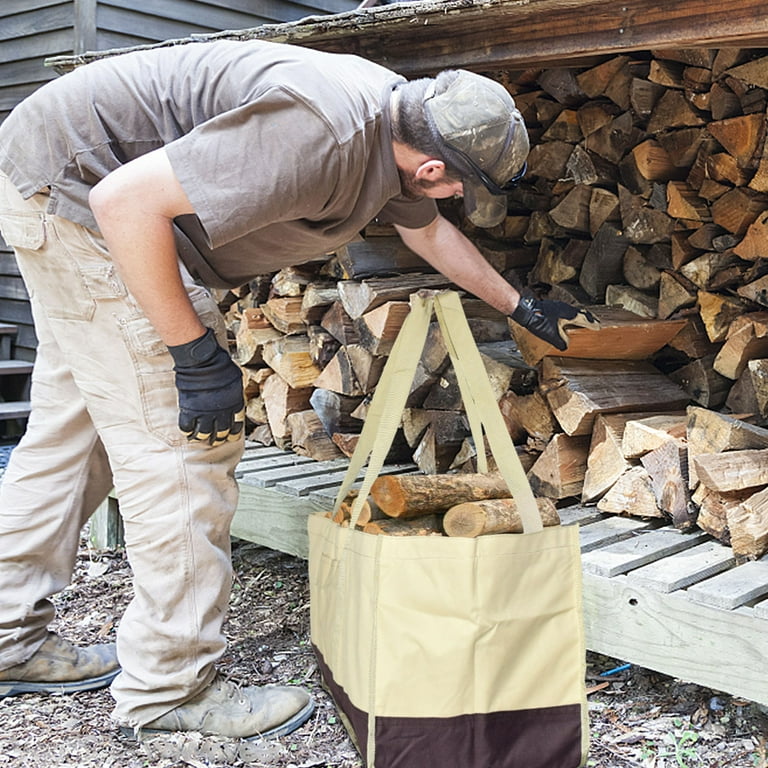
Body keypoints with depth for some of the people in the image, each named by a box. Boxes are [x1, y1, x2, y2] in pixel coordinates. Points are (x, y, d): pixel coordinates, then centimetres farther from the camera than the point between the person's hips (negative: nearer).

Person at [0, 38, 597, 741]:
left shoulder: (399, 121, 0)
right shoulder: (319, 136, -32)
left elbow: (428, 231, 21)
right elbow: (125, 201, -32)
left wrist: (518, 306, 29)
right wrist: (196, 353, -26)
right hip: (76, 186, -10)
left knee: (72, 424, 14)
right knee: (182, 442, -11)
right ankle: (170, 687, 1)